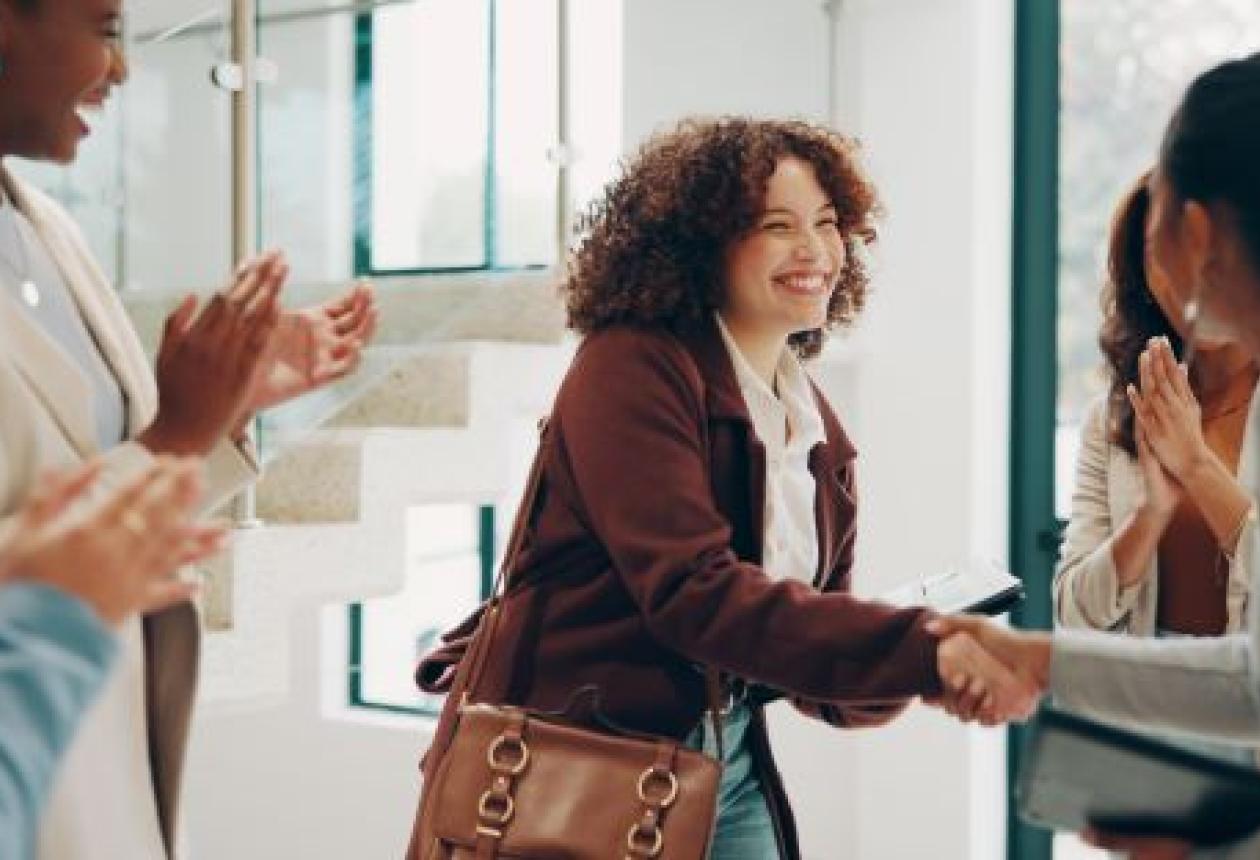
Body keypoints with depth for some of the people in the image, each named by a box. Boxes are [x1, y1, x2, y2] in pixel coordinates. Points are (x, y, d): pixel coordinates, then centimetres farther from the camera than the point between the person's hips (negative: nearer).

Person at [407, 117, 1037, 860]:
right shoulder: (632, 367, -15)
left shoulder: (819, 433, 7)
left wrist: (938, 675, -14)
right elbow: (691, 593, -26)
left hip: (728, 771, 7)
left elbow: (823, 670, 6)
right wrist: (921, 650, -31)